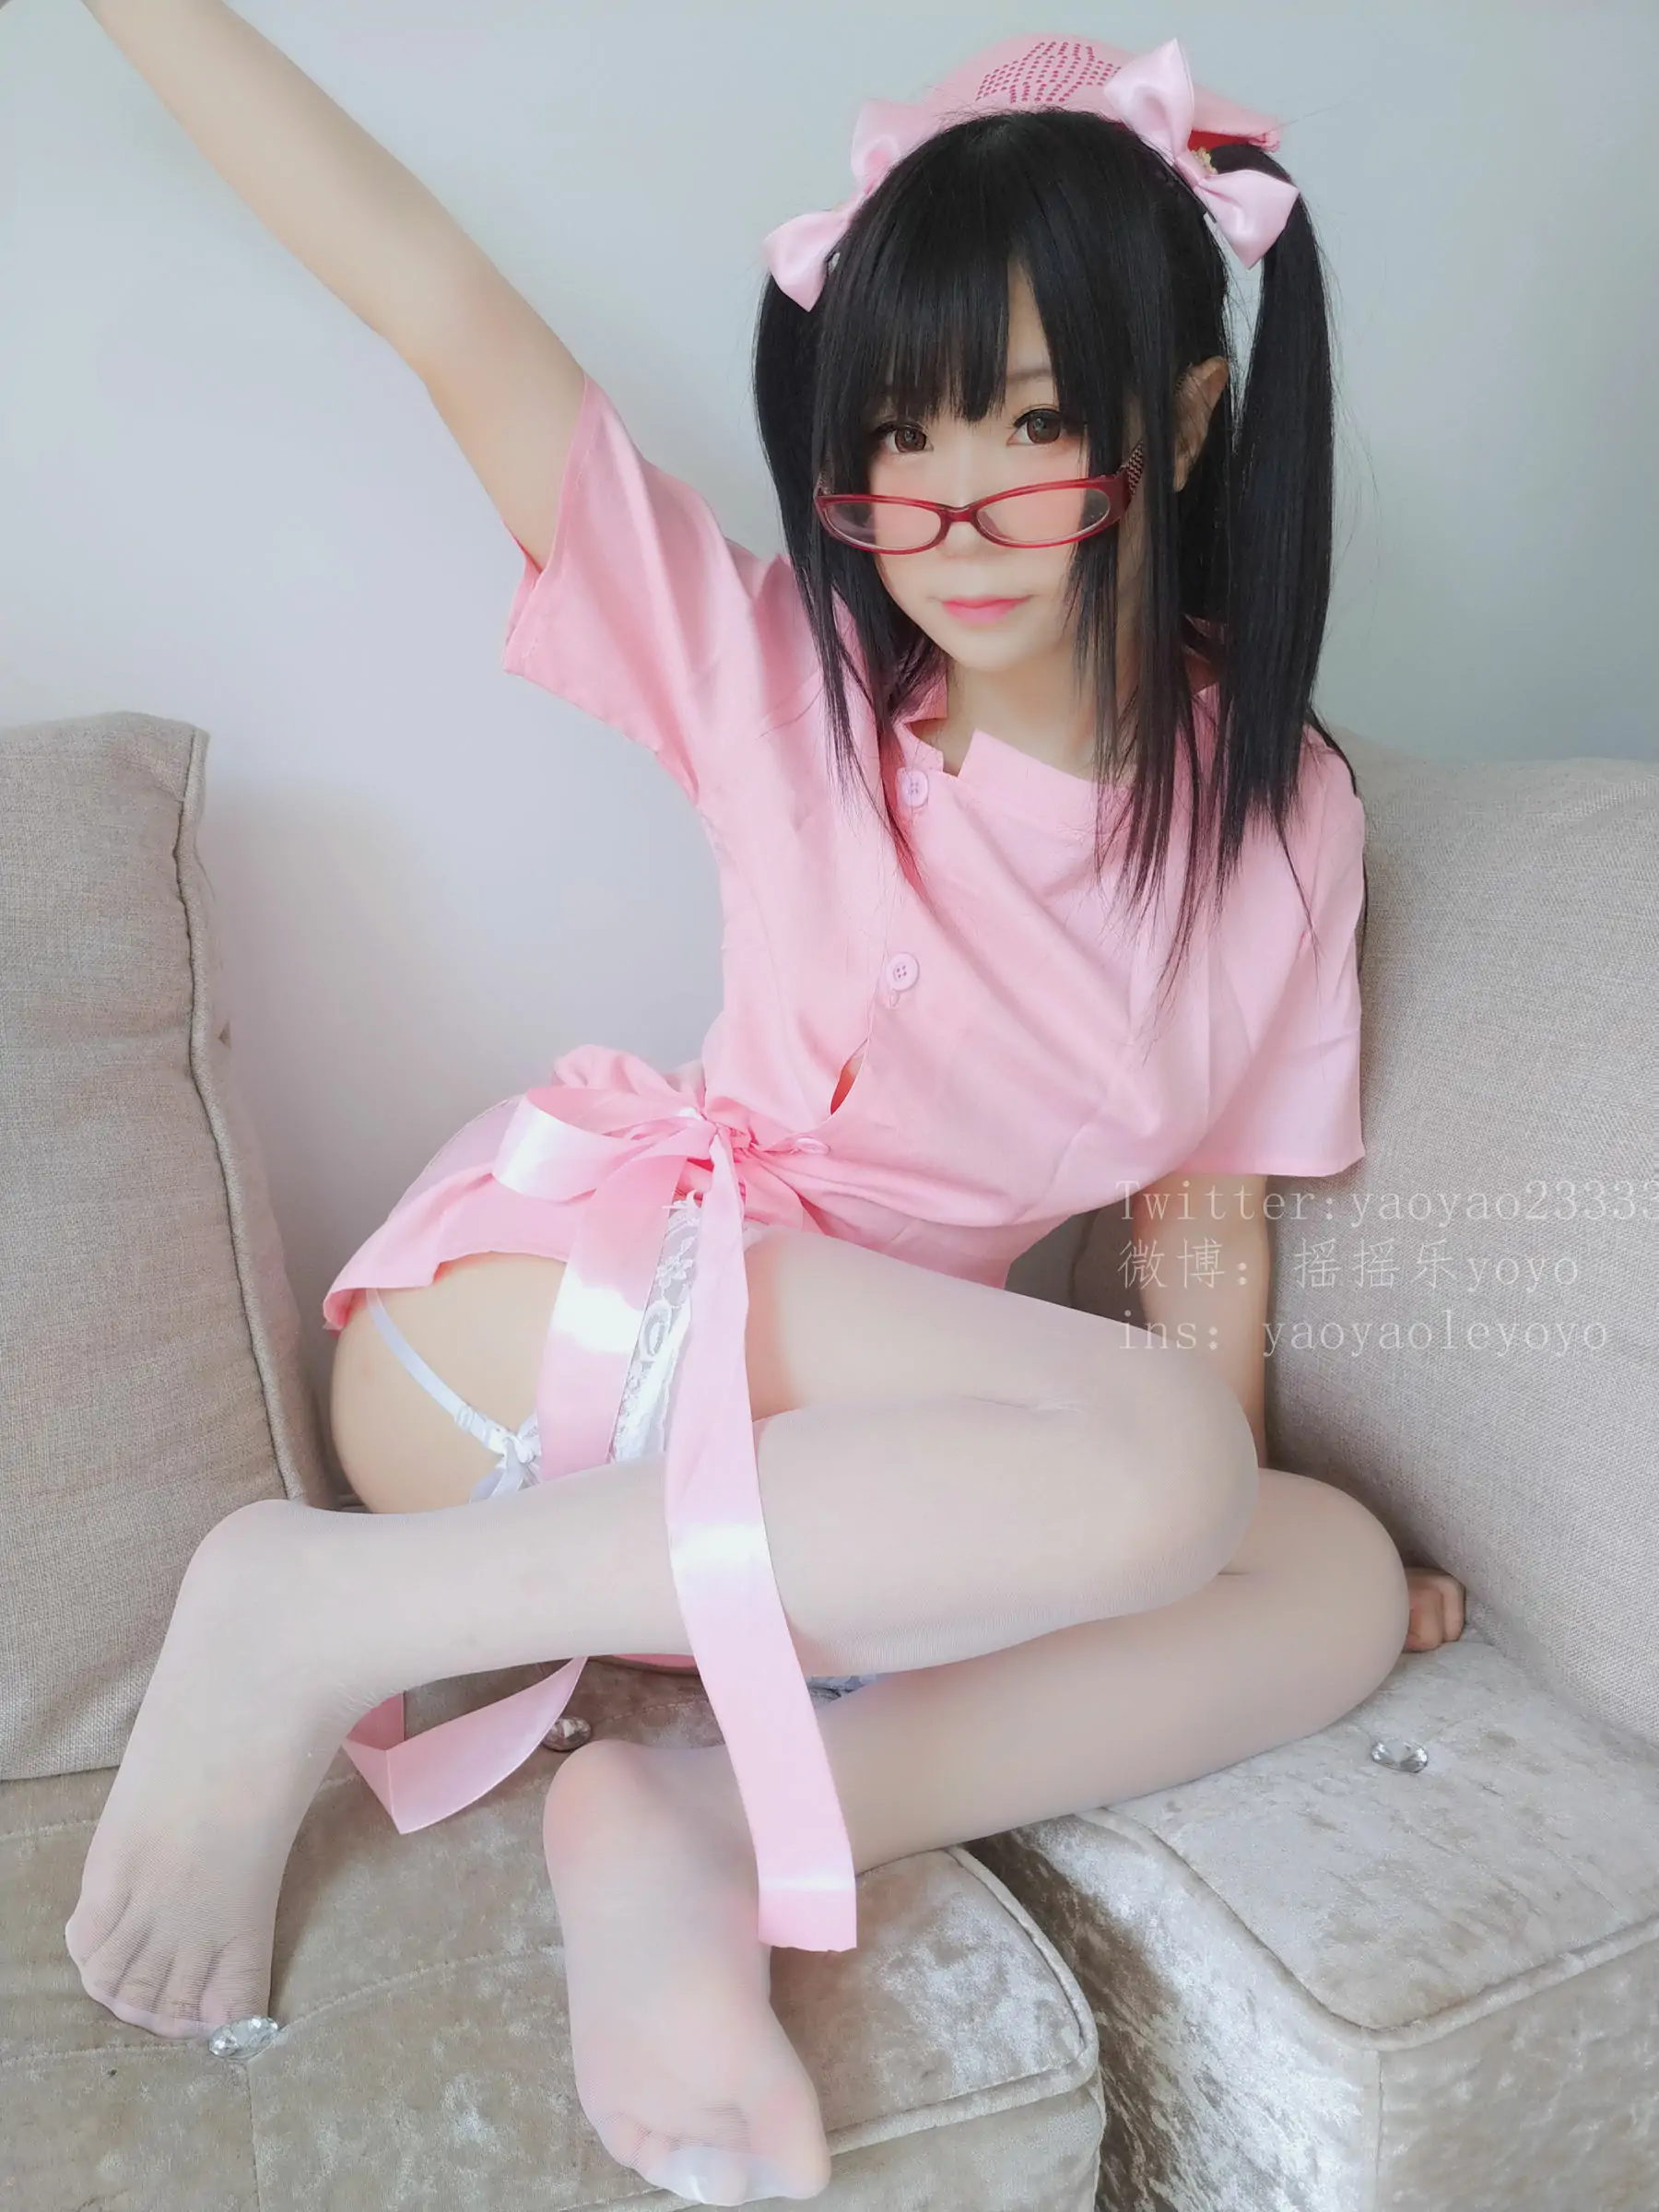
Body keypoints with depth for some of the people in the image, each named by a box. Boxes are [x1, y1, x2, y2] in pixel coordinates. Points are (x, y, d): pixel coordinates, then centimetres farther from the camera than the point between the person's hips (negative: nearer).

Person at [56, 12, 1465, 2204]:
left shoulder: (1279, 812, 2)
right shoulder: (786, 680, -5)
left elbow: (1212, 1219, 4)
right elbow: (434, 294, -9)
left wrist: (1232, 1550, 0)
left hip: (842, 1445, 5)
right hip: (543, 1295, -4)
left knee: (1343, 1574, -11)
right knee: (1152, 1460, -28)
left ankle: (700, 1828, -24)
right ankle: (319, 1616, -24)